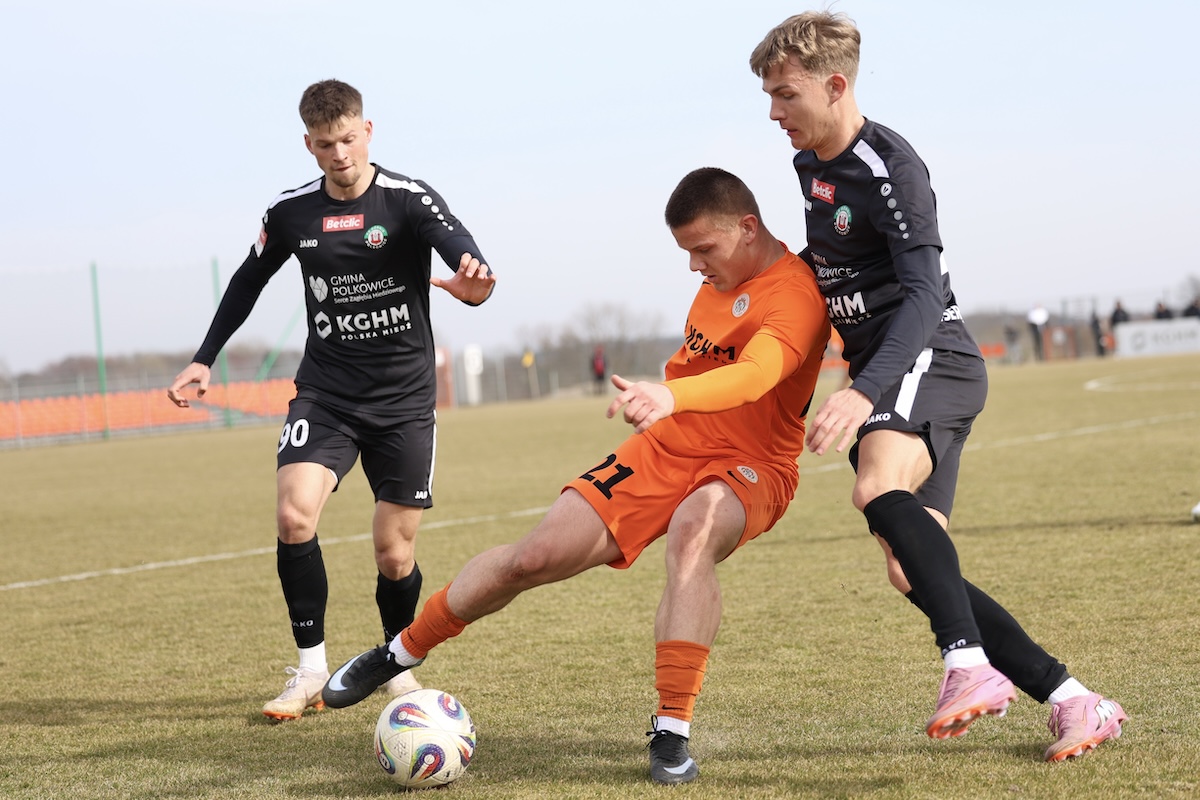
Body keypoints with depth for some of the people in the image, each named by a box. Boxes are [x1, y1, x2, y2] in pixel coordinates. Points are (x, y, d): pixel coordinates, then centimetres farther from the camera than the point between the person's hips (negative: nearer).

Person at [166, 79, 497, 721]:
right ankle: (311, 669, -7)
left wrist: (473, 280, -53)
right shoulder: (291, 212, 1)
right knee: (294, 515, -22)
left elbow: (459, 246, -29)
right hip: (325, 395, 2)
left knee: (395, 557, -1)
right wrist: (204, 358, 14)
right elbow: (249, 280, 18)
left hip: (403, 401, -2)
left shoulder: (408, 200, -10)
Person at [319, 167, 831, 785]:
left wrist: (670, 395, -57)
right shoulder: (717, 282, 7)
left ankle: (672, 734, -36)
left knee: (693, 532, -41)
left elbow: (757, 373, -41)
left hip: (749, 468, -6)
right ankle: (402, 652, 17)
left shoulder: (794, 293, -21)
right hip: (667, 446, 6)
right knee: (537, 556, -4)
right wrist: (651, 397, 11)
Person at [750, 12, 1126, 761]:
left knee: (879, 490, -38)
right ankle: (1076, 703, 3)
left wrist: (863, 392, -38)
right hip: (883, 379, 9)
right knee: (913, 574, -1)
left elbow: (925, 294, -26)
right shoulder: (810, 166, 14)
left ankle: (971, 666, -45)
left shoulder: (890, 167, -15)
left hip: (929, 361, -9)